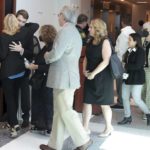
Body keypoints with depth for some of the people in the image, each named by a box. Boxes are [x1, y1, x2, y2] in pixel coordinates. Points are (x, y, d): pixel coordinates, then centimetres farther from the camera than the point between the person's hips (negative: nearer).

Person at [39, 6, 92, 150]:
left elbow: (55, 54, -20)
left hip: (64, 77, -10)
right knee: (59, 112, 11)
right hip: (66, 76, 10)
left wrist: (46, 55, 0)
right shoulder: (74, 32, 18)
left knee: (66, 112, -3)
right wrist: (50, 56, 14)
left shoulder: (65, 30, -14)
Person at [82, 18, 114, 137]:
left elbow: (106, 61, -19)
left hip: (102, 77, -7)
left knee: (104, 104, 4)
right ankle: (85, 127, 15)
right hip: (90, 77, 7)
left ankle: (108, 128, 22)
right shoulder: (91, 42, 9)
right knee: (87, 101, 6)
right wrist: (84, 70, -2)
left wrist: (93, 73, -19)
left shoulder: (105, 42, -12)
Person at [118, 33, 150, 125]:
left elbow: (137, 66, -21)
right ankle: (128, 117, 23)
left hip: (137, 79, -8)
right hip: (127, 77, 8)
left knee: (136, 99, -6)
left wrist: (125, 66, -16)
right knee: (125, 97, 9)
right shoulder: (129, 51, 8)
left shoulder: (141, 51, -13)